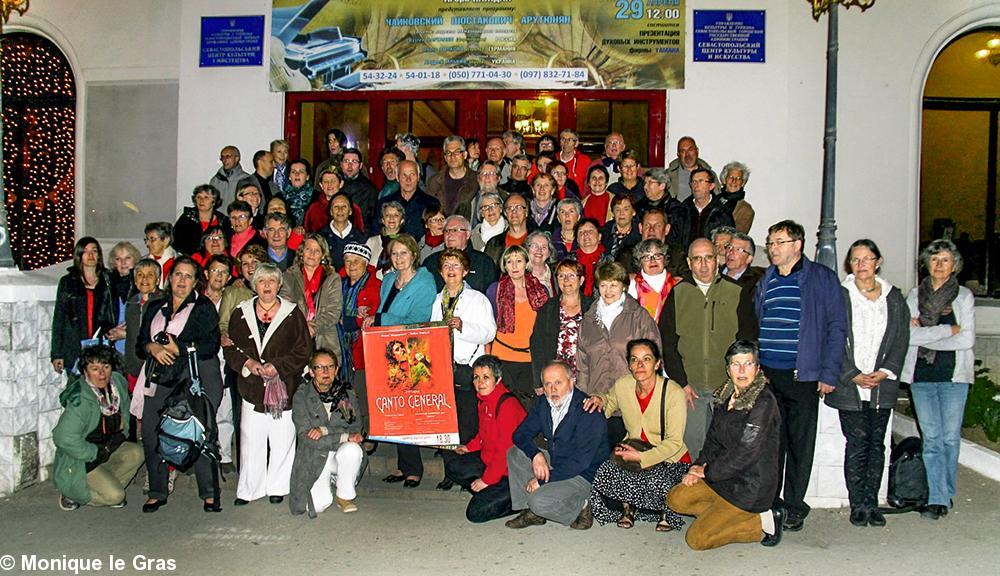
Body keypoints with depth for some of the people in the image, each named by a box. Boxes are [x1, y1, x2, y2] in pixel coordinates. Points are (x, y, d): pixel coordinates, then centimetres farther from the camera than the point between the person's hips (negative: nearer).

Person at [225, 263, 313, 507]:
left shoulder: (292, 313, 1)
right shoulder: (241, 313, 9)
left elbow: (304, 349, -2)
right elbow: (230, 347, 9)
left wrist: (278, 366, -11)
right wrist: (247, 363, -8)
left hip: (284, 387, -2)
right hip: (252, 387, 2)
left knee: (282, 439, 1)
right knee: (251, 440, 3)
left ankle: (277, 487, 15)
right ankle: (249, 489, 13)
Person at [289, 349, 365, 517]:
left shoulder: (347, 395, 2)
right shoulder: (301, 397, -6)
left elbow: (356, 430, -8)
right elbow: (306, 438, -15)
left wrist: (325, 430, -21)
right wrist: (345, 436, -19)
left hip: (341, 456, 2)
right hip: (313, 459, -2)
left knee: (352, 450, -32)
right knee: (319, 504, -21)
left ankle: (345, 495, -6)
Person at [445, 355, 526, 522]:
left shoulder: (508, 405, -24)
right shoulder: (483, 400, 5)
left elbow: (505, 450, -23)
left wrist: (487, 479, -18)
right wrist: (470, 447, 7)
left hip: (509, 472, -9)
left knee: (476, 513, -12)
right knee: (453, 468, 7)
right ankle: (489, 494, 4)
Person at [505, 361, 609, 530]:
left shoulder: (589, 413, -23)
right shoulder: (543, 405, 0)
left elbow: (581, 461, -26)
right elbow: (520, 435, 6)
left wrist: (542, 480, -22)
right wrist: (536, 455, -16)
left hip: (584, 475, -8)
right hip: (555, 465, 8)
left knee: (540, 501, -28)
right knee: (515, 453, -1)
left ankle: (582, 508, -2)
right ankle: (530, 511, -3)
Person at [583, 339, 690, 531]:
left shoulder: (674, 393, -18)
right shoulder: (622, 385, -5)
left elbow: (674, 442, -17)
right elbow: (610, 404, 19)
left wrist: (641, 457, -26)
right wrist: (600, 400, -5)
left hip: (670, 459, -3)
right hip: (633, 453, 3)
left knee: (657, 483, -32)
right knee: (606, 475, -24)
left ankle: (665, 510, 4)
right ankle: (628, 507, 6)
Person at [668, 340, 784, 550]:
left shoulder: (764, 403, -21)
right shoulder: (725, 396, 6)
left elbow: (746, 452, -23)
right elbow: (714, 438, 14)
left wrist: (707, 471, -13)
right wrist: (699, 465, -2)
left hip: (751, 488, -9)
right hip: (725, 477, 9)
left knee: (696, 539, -10)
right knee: (676, 499, 1)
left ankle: (762, 522, 0)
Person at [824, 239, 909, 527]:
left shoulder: (894, 298, 10)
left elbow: (902, 339, 8)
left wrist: (885, 372, -5)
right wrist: (853, 375, -10)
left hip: (882, 384, 3)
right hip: (849, 385, -3)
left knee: (877, 443, 6)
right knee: (857, 444, -2)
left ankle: (871, 502, 14)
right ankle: (857, 504, 7)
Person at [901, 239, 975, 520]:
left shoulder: (964, 296, 5)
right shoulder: (915, 295, 9)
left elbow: (968, 340, -5)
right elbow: (908, 335, -4)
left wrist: (926, 335, -7)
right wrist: (948, 330, -9)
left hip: (953, 374, -1)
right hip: (921, 374, 1)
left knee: (950, 437, 2)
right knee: (931, 438, 0)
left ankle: (944, 494, 16)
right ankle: (938, 498, 2)